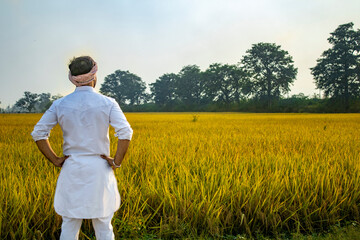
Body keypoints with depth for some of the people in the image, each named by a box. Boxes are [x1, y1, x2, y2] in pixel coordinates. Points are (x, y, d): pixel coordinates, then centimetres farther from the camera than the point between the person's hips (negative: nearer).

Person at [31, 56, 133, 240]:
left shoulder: (60, 104, 0)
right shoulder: (107, 103, -6)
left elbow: (38, 133, -2)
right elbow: (125, 132, -17)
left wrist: (55, 160, 2)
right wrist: (116, 162, -8)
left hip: (71, 170, 2)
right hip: (99, 169, -1)